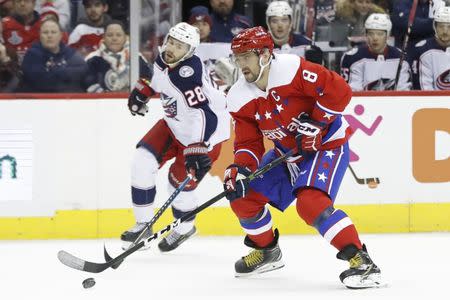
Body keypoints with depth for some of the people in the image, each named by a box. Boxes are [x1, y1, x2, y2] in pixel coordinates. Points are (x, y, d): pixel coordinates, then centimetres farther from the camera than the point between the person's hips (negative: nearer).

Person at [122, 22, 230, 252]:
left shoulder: (188, 75, -35)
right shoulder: (163, 59, -10)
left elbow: (203, 115, -44)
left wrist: (197, 148, -52)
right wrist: (142, 90, 22)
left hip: (206, 132, -8)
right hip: (175, 124, 8)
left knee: (180, 181, -5)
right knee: (143, 162, -4)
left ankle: (185, 228, 27)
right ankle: (143, 224, 9)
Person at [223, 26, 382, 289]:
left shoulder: (292, 69, -26)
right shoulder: (240, 99, -5)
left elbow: (339, 90, -27)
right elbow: (248, 144, -2)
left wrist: (315, 124, -26)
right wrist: (239, 169, -21)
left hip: (327, 142, -8)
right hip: (287, 151, 8)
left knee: (310, 202, -31)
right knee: (243, 197, 4)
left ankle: (361, 260, -29)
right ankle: (267, 251, 30)